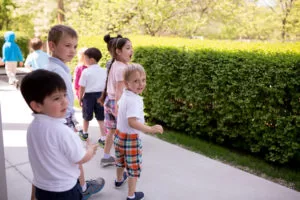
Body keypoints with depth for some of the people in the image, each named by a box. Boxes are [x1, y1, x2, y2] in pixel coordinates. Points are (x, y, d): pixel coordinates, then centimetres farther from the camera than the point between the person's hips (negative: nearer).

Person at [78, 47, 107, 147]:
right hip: (100, 95, 3)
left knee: (86, 116, 18)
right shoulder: (104, 71, -2)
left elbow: (82, 87, -11)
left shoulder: (86, 72, -13)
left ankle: (85, 133, 40)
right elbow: (107, 86, 2)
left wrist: (80, 98, 2)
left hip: (89, 96, -2)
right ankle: (103, 138, 4)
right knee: (101, 118, 7)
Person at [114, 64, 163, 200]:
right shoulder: (134, 100, -29)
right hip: (131, 139, -8)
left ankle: (119, 180, 56)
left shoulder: (124, 95, -1)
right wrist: (150, 129, -37)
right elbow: (132, 122, -36)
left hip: (119, 135, 9)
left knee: (121, 161, 31)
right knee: (134, 167, 10)